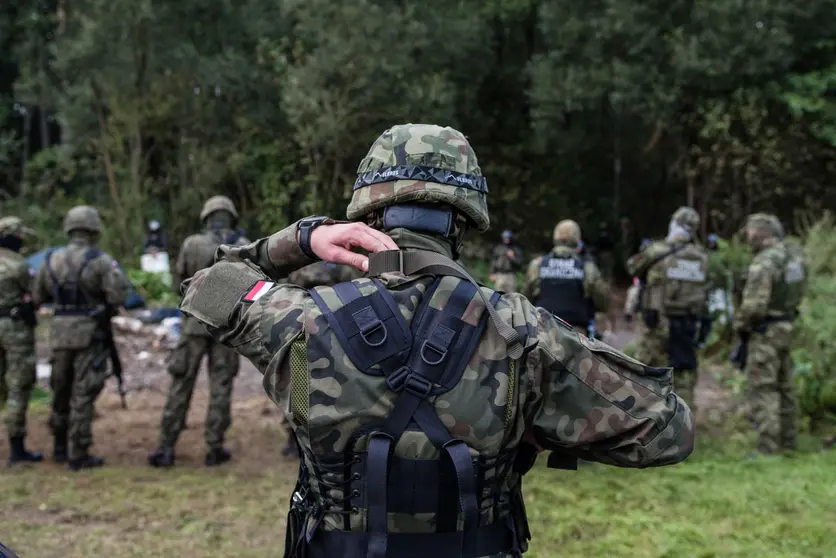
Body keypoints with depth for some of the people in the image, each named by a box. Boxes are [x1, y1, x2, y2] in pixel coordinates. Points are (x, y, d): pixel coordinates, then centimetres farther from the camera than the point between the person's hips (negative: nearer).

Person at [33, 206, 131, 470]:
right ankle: (78, 455, 1)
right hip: (90, 334, -5)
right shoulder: (99, 260, -11)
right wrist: (108, 307, 1)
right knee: (83, 395, -1)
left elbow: (38, 297, 14)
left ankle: (60, 447, 30)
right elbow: (120, 293, -19)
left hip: (60, 334, 5)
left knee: (61, 391, 19)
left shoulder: (51, 259, 5)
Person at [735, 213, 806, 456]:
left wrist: (740, 324, -7)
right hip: (786, 327, 9)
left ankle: (768, 448, -4)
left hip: (765, 332, -9)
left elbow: (754, 304, -24)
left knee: (763, 390, -4)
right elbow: (799, 292, 13)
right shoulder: (796, 254, 4)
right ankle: (787, 442, 26)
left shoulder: (763, 262, -22)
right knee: (784, 386, 17)